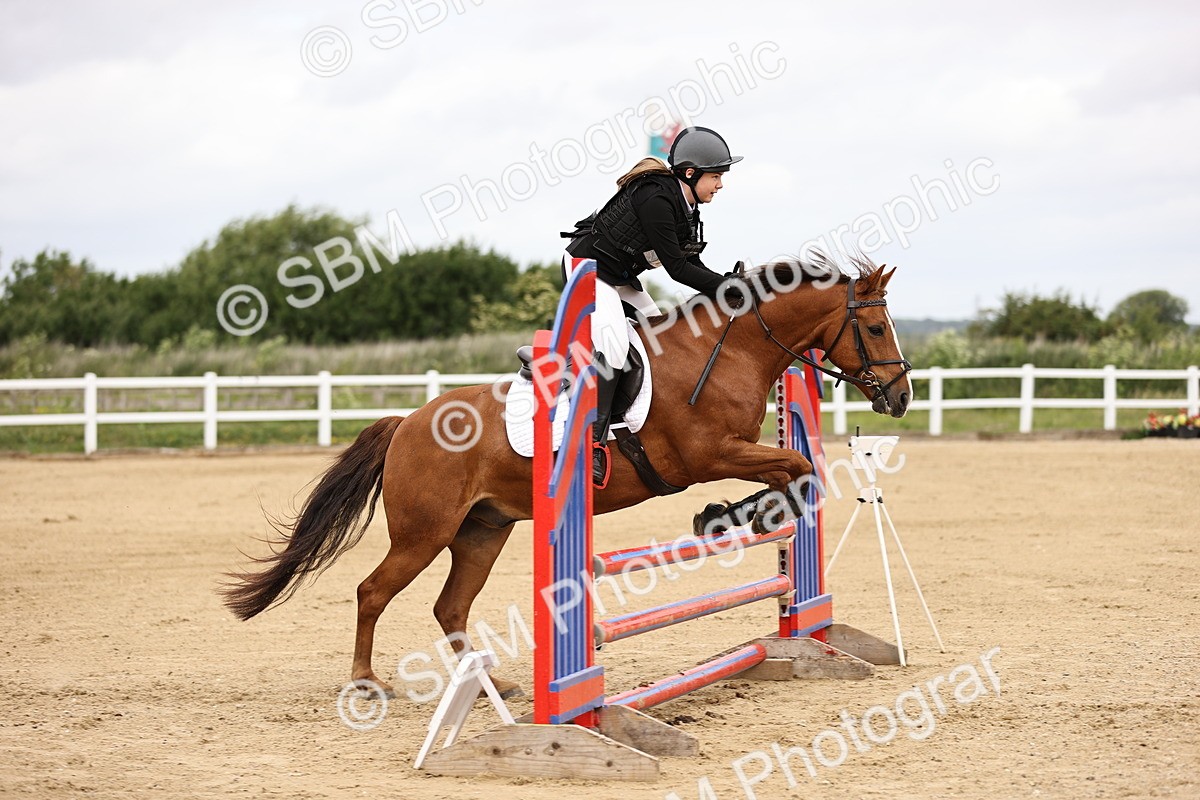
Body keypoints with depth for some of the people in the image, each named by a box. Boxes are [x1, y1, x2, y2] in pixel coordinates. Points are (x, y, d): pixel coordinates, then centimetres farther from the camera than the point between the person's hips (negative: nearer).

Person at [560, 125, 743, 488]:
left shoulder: (685, 206, 3)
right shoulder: (655, 199, -27)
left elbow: (691, 263, 6)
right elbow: (676, 268, -26)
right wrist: (725, 287, -23)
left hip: (620, 278, 11)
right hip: (588, 267, -11)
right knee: (614, 343, -25)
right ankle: (593, 438, -27)